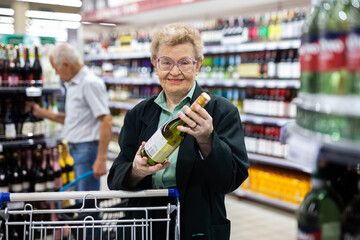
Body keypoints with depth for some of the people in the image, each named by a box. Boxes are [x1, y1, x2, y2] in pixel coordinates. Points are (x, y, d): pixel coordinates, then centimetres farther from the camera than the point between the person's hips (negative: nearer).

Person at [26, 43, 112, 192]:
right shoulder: (72, 84, 16)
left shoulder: (90, 83, -15)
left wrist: (101, 159, -25)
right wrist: (41, 113, 23)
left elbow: (106, 121, -22)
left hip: (87, 148, -10)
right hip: (76, 149, 10)